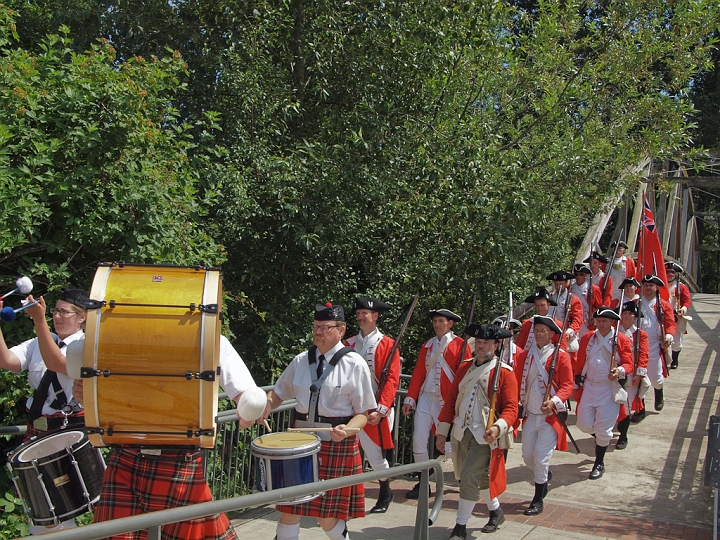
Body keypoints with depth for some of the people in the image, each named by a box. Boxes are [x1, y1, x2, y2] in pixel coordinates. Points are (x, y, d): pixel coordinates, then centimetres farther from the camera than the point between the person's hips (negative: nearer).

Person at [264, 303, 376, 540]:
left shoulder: (355, 364, -7)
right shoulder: (301, 360, 5)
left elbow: (364, 412, -6)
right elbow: (278, 393, 17)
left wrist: (347, 429, -25)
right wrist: (264, 407, -4)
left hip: (338, 444, -4)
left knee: (327, 518, 7)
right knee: (290, 509, 6)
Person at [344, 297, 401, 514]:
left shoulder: (388, 345, -2)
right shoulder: (349, 344, 11)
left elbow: (392, 381, -9)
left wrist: (381, 410, -19)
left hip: (374, 411, -3)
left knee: (375, 455, 4)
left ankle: (385, 493, 29)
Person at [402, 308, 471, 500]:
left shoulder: (460, 345, -2)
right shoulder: (427, 345, 14)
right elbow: (418, 373, 13)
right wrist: (410, 398, 7)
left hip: (447, 400, -5)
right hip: (426, 397, 5)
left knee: (450, 444, 0)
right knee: (418, 441, -2)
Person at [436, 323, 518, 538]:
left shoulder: (504, 373, -7)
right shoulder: (464, 368, 10)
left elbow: (511, 407, -11)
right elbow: (451, 400, 12)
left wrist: (498, 427, -29)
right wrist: (442, 431, 9)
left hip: (485, 435, -6)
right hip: (462, 432, 6)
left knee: (469, 476, -13)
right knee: (480, 477, 17)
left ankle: (460, 527, -3)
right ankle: (496, 512, 40)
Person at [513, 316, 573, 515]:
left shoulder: (561, 356, -6)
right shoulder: (524, 356, 7)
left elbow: (567, 385, -10)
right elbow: (516, 382, 6)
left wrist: (554, 402, -28)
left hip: (550, 416, -5)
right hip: (529, 415, 5)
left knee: (541, 457, -9)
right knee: (527, 457, 10)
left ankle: (538, 500, 5)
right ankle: (545, 475, 42)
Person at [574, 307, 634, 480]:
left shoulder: (622, 340, -4)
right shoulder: (587, 338, 4)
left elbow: (629, 363, -7)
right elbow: (580, 362, 13)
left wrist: (620, 371, -27)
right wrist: (579, 379, 11)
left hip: (609, 389, -3)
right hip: (589, 387, 4)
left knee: (603, 429, -2)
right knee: (584, 425, 4)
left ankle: (599, 463, 16)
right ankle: (602, 438, 39)